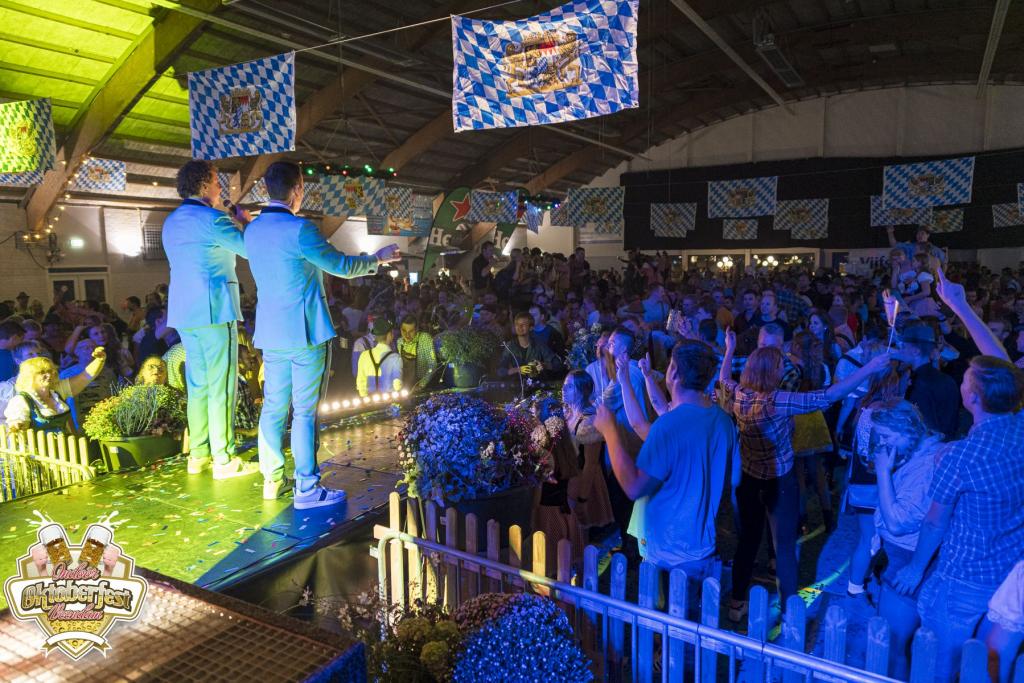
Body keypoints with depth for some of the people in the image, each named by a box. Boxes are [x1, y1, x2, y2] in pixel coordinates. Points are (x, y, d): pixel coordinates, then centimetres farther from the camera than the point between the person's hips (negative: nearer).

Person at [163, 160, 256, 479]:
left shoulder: (171, 222, 17)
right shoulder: (211, 218, -11)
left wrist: (233, 225, 28)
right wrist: (244, 222, 11)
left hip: (184, 312, 9)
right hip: (214, 310, -9)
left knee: (198, 385, 13)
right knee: (221, 386, -5)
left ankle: (198, 455, 18)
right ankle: (224, 459, -2)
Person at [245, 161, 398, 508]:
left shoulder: (252, 230, 8)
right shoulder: (300, 229, -16)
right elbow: (342, 266, -9)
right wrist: (377, 259, 7)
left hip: (271, 332, 7)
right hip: (306, 331, -7)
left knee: (274, 407, 13)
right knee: (305, 411, -1)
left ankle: (272, 479, 22)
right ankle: (306, 488, 6)